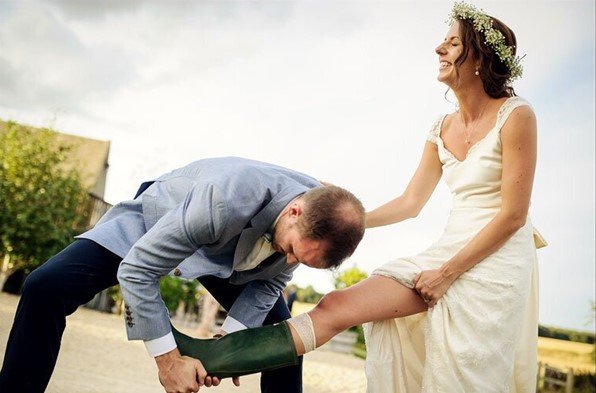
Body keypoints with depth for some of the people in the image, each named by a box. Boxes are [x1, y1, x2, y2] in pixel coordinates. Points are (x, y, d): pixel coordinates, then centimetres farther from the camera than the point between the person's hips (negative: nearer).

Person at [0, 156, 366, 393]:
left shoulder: (320, 220, -24)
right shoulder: (228, 198, -44)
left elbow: (271, 280, -6)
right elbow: (135, 270, -35)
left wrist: (230, 338, -18)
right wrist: (168, 358, -28)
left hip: (227, 248, 5)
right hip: (155, 221, -4)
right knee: (45, 287, -22)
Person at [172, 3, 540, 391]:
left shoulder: (516, 116, -8)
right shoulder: (443, 128, 11)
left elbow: (513, 216, -11)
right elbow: (410, 203, 12)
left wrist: (448, 272, -12)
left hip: (496, 263, -4)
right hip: (449, 252, 5)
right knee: (336, 305, -11)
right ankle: (202, 357, -14)